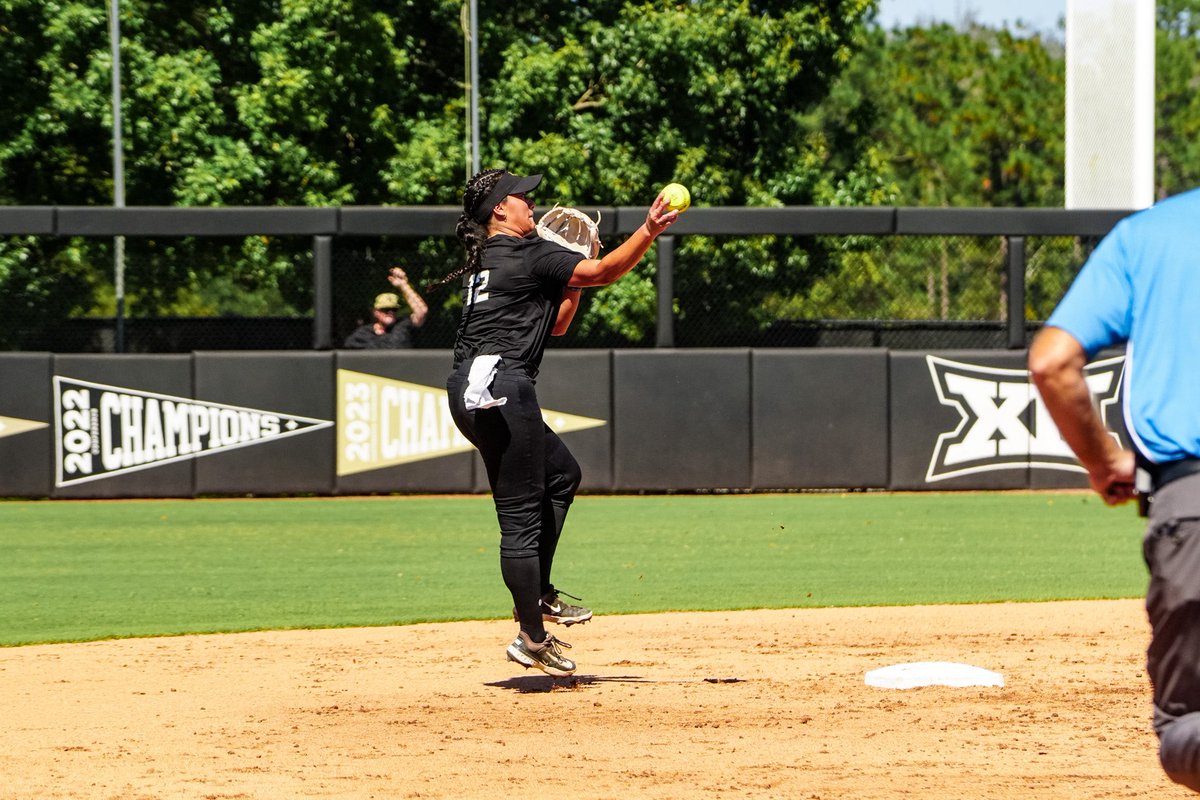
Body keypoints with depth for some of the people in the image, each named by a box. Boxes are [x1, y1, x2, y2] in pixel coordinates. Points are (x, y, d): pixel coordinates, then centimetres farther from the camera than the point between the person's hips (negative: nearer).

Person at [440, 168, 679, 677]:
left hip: (469, 389, 10)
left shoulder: (486, 262, 23)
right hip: (501, 387, -10)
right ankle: (532, 639, -5)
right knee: (521, 515, -7)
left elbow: (556, 324, 28)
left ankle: (538, 594, 23)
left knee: (561, 473, 24)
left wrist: (576, 274, 21)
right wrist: (648, 231, -12)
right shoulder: (527, 253, -4)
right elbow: (604, 273, -10)